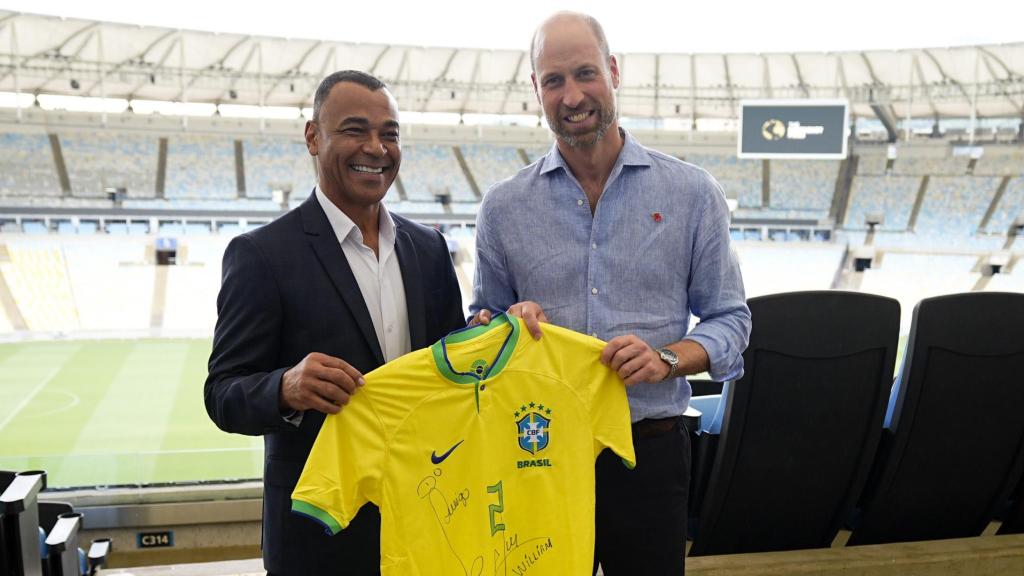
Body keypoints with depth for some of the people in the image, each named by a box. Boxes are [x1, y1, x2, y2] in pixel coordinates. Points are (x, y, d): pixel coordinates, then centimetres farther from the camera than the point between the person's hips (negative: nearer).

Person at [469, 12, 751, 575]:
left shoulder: (692, 193, -1)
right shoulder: (503, 206, 1)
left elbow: (729, 319, 2)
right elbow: (481, 321, 10)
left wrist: (668, 357, -17)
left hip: (650, 450, 0)